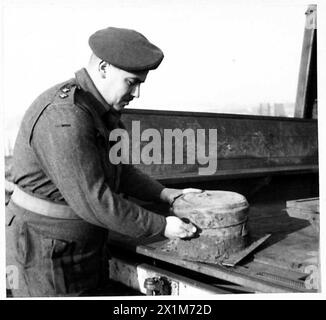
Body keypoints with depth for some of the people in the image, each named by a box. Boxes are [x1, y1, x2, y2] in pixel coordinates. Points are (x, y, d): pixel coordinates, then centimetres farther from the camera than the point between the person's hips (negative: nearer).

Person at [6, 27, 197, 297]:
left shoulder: (103, 108, 3)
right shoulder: (65, 119, -28)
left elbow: (118, 169, 14)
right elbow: (92, 201, -28)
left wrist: (164, 193, 5)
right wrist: (160, 226, -19)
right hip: (45, 249, -8)